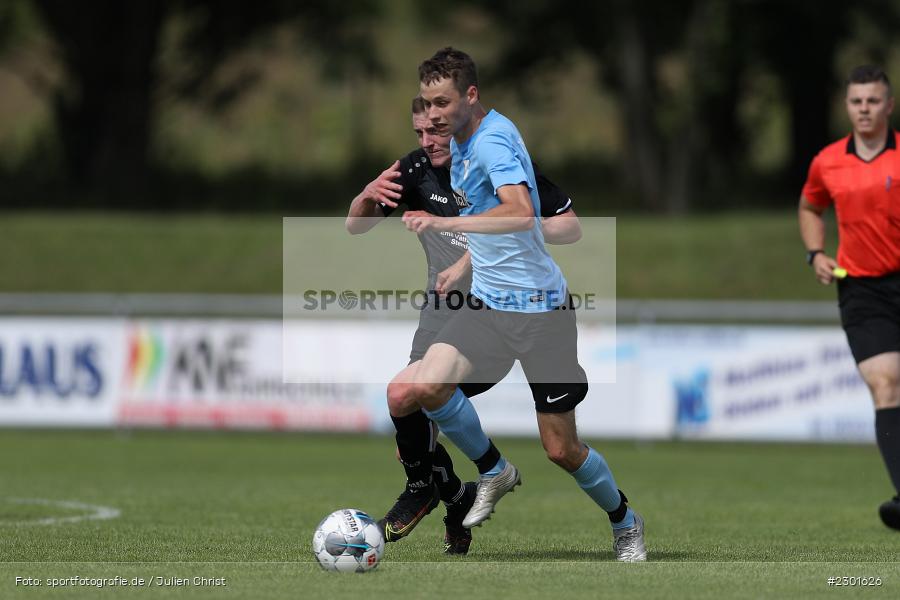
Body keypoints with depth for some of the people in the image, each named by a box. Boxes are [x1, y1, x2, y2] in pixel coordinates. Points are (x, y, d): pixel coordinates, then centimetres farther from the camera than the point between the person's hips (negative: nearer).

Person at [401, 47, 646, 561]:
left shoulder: (494, 139, -19)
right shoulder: (459, 139, 8)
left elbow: (520, 213, -37)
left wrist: (444, 223, -43)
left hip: (540, 308, -7)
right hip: (488, 303, 7)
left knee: (562, 449, -2)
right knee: (427, 385, -18)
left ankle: (625, 522, 25)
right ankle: (493, 471, 7)